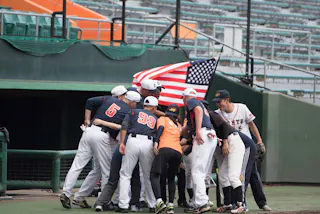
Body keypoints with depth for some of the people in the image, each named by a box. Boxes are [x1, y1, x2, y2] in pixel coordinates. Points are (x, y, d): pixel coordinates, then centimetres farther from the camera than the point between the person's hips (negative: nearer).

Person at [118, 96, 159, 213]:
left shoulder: (134, 112, 18)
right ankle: (153, 205, 15)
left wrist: (121, 143, -1)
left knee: (125, 174, 2)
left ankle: (123, 205, -6)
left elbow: (124, 126, 4)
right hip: (148, 143, 2)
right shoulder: (155, 119, 26)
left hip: (133, 141, -2)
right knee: (149, 176, 14)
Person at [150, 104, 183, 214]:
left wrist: (156, 142, -13)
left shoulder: (162, 119, 18)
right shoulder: (179, 125, 33)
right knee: (171, 178, 19)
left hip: (165, 148, -5)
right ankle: (171, 205, 8)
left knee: (154, 175, -8)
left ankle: (159, 201, -28)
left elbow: (161, 127, -1)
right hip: (178, 151, 5)